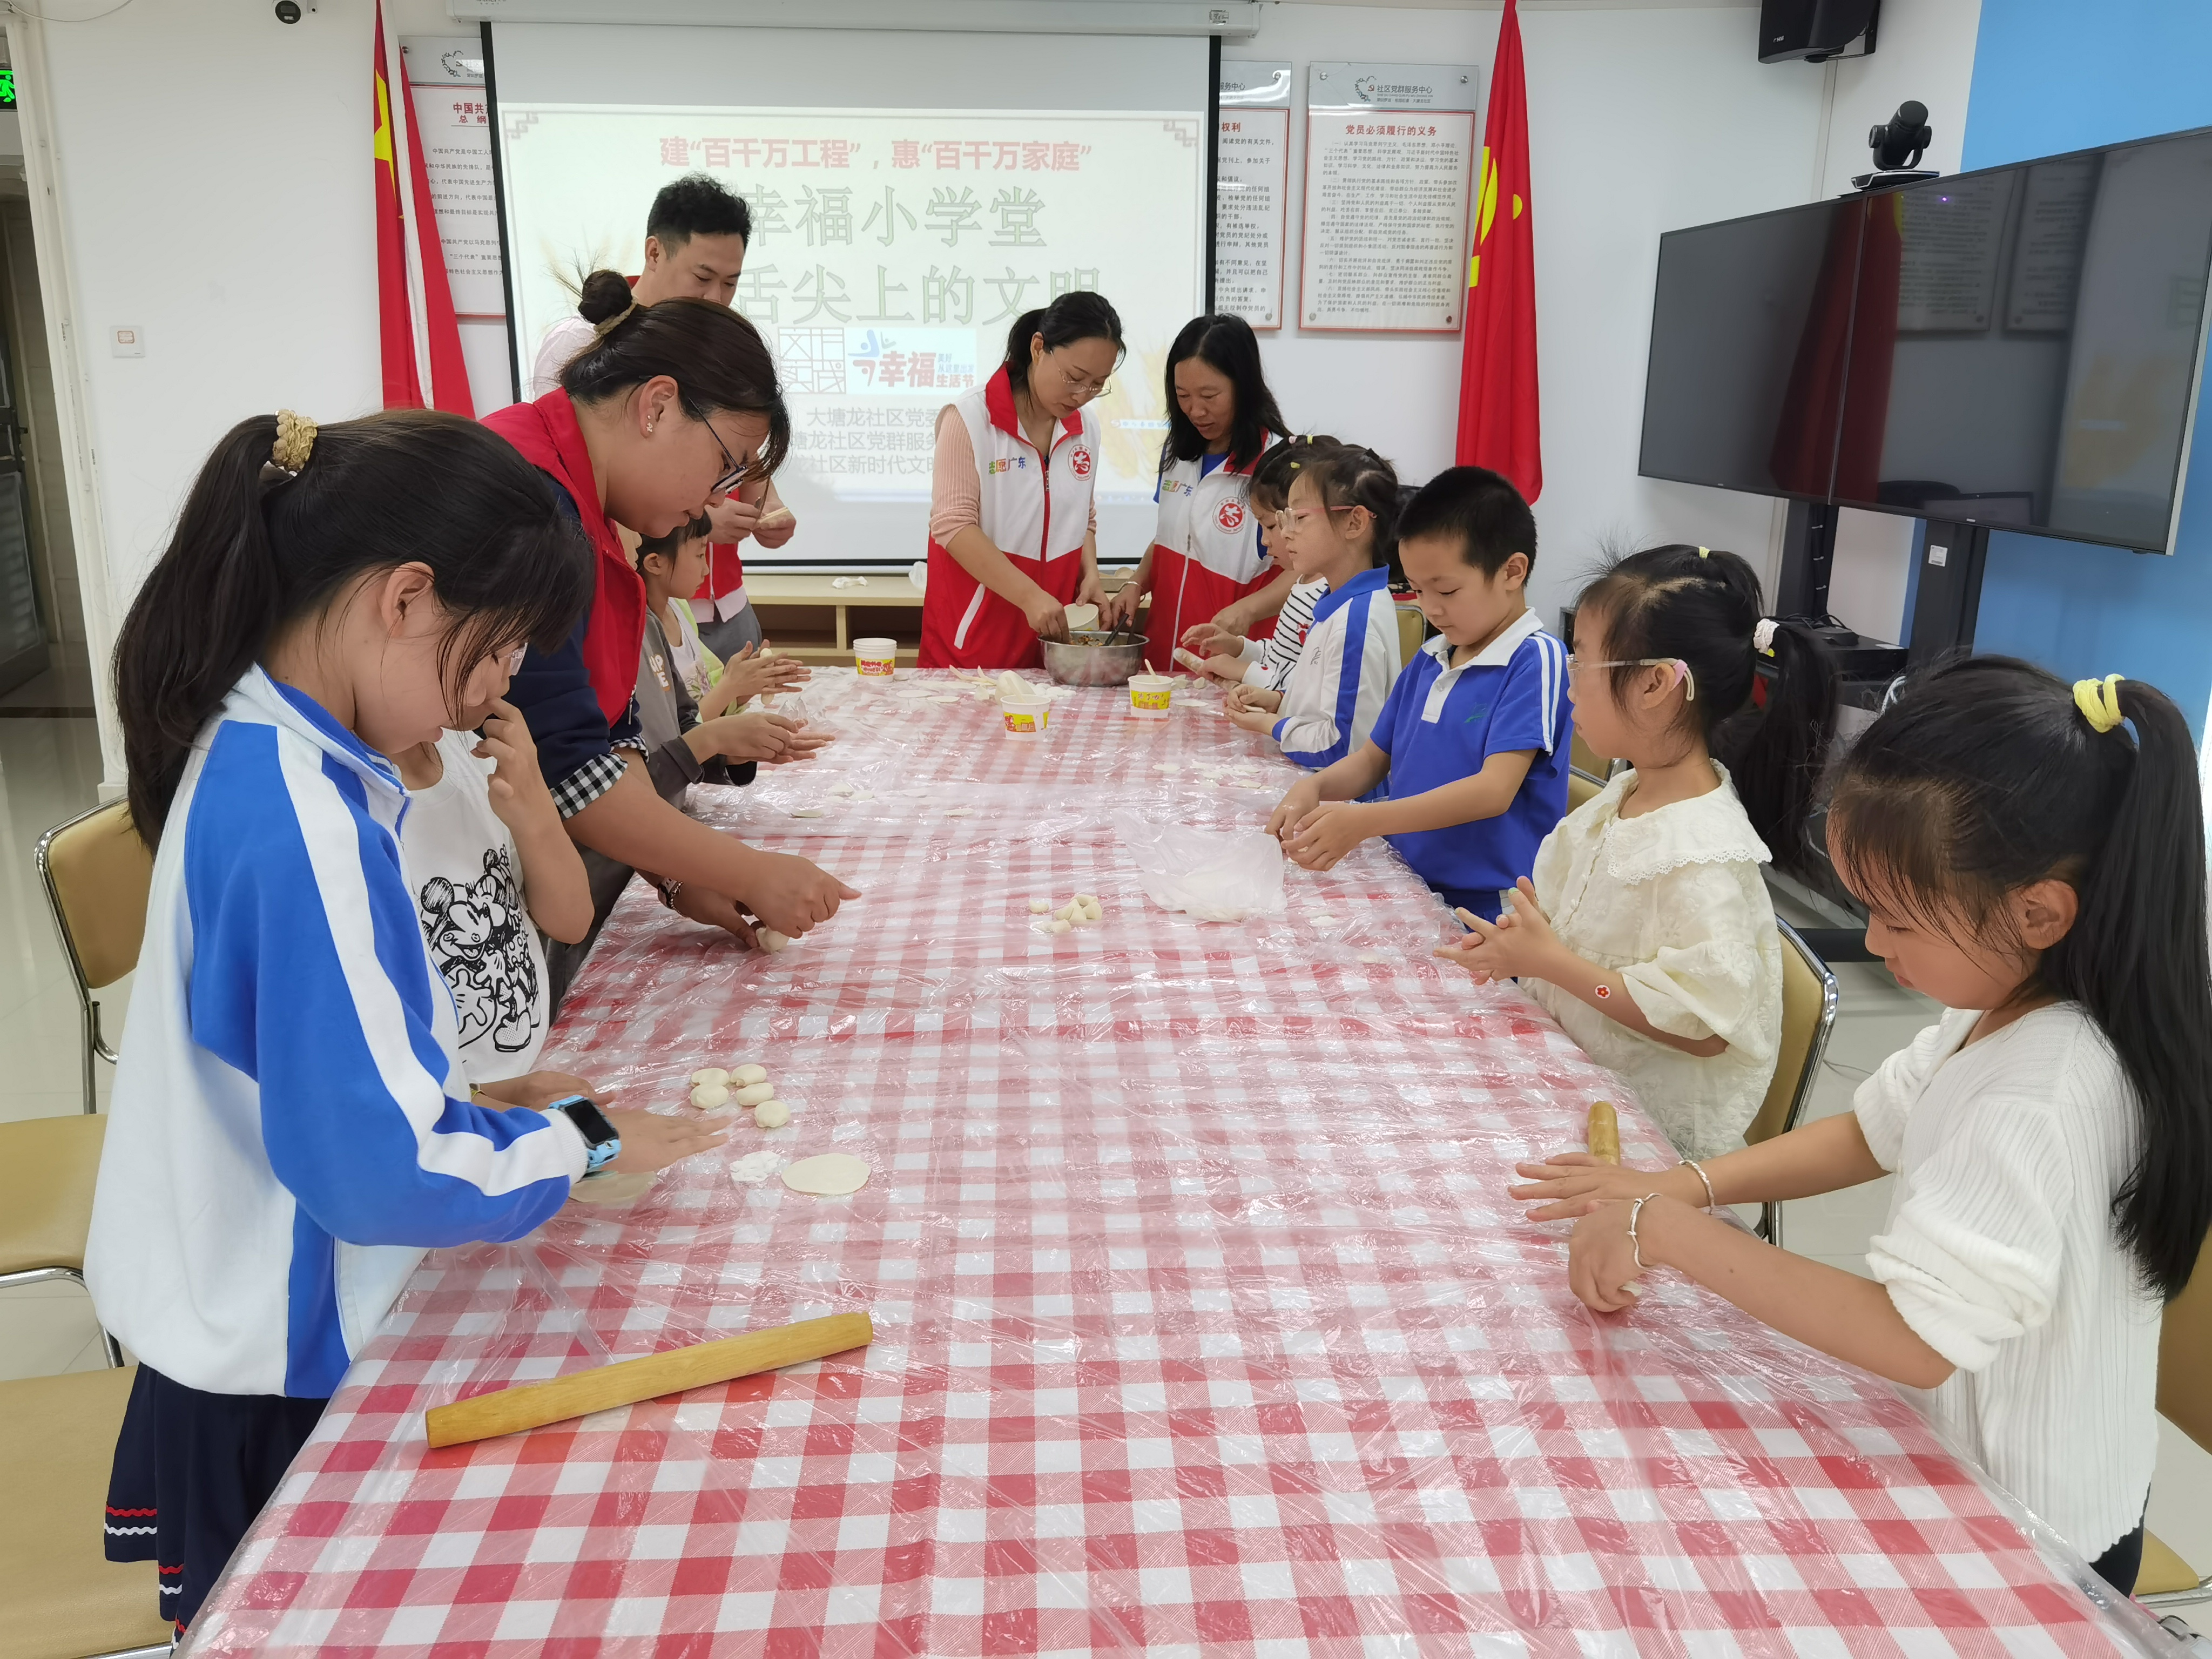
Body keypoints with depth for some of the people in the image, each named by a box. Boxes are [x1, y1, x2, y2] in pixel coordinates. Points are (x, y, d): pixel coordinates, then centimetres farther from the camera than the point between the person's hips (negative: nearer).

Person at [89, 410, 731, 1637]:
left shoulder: (256, 754, 0)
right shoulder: (300, 825, -30)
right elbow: (383, 1167, -29)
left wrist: (463, 1105, 4)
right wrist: (585, 1138, -16)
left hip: (240, 1338, 8)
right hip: (273, 1386, -8)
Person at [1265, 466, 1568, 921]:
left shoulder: (1536, 661, -9)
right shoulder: (1428, 661, 14)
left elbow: (1494, 790, -18)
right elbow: (1372, 759, 21)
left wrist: (1364, 821, -25)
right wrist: (1312, 789, -2)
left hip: (1482, 910, -7)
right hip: (1406, 888, 7)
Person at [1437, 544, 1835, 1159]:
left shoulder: (1702, 857, -24)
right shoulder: (1626, 796, 4)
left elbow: (1703, 1030, -23)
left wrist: (1553, 962, -22)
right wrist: (1523, 944, -3)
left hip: (1648, 1126, -8)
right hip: (1576, 1078, 8)